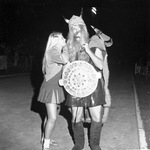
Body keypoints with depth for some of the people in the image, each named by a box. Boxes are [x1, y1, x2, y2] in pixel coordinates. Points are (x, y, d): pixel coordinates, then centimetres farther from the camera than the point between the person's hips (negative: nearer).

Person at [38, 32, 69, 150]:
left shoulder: (57, 51, 15)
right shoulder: (53, 51, -16)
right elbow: (65, 60, -34)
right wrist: (64, 46, -19)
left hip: (56, 87, 10)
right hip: (50, 88, -10)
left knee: (50, 116, 17)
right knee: (52, 118, -8)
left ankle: (46, 138, 31)